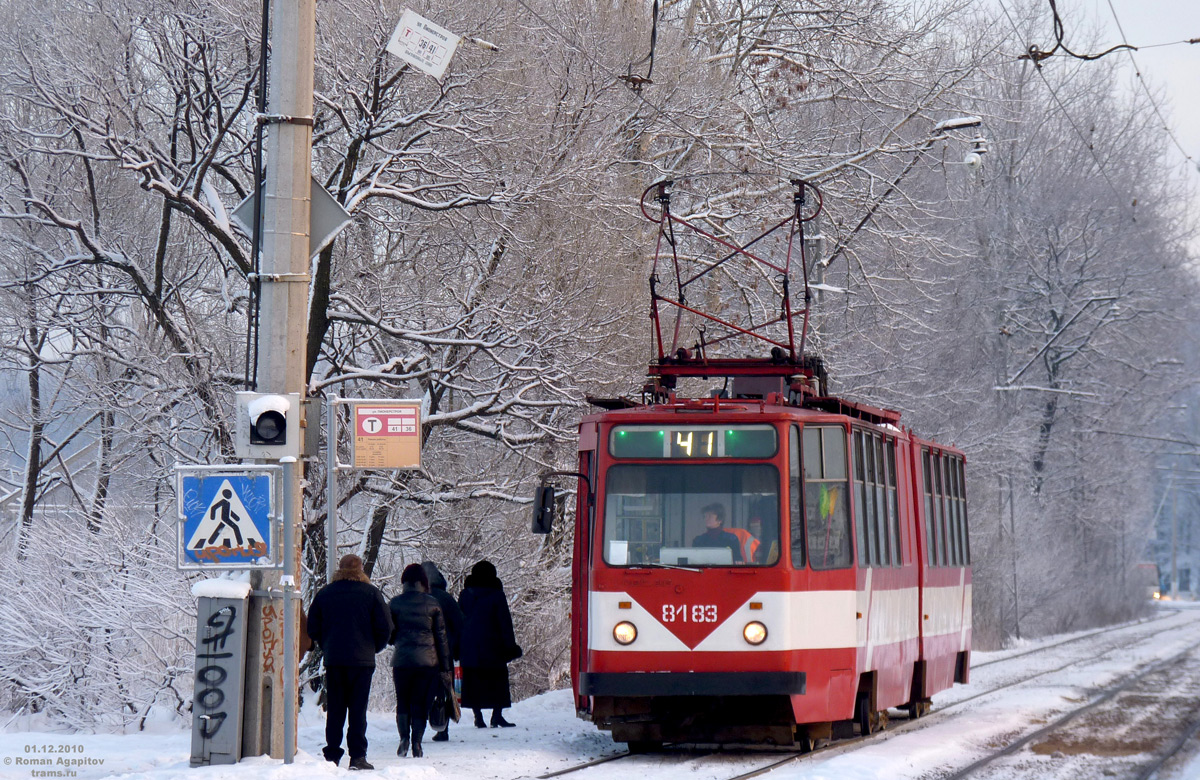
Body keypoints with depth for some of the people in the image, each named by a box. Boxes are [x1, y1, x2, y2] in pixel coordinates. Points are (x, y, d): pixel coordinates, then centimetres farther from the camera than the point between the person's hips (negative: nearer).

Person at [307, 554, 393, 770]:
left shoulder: (324, 594, 6)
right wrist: (373, 648, 13)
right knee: (358, 709, -1)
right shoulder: (371, 593, -1)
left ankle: (332, 754, 4)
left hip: (333, 661, 2)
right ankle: (357, 756, -5)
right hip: (362, 660, -2)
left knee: (334, 710, 7)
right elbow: (385, 627, -2)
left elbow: (313, 629, 7)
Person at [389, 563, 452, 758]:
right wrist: (446, 666, 7)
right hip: (428, 660, 0)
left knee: (403, 701, 12)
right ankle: (416, 743, 1)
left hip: (401, 660, 0)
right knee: (421, 702, 6)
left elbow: (389, 634, 5)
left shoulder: (395, 604, -1)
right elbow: (442, 636, 2)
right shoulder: (432, 604, -1)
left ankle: (404, 737, -6)